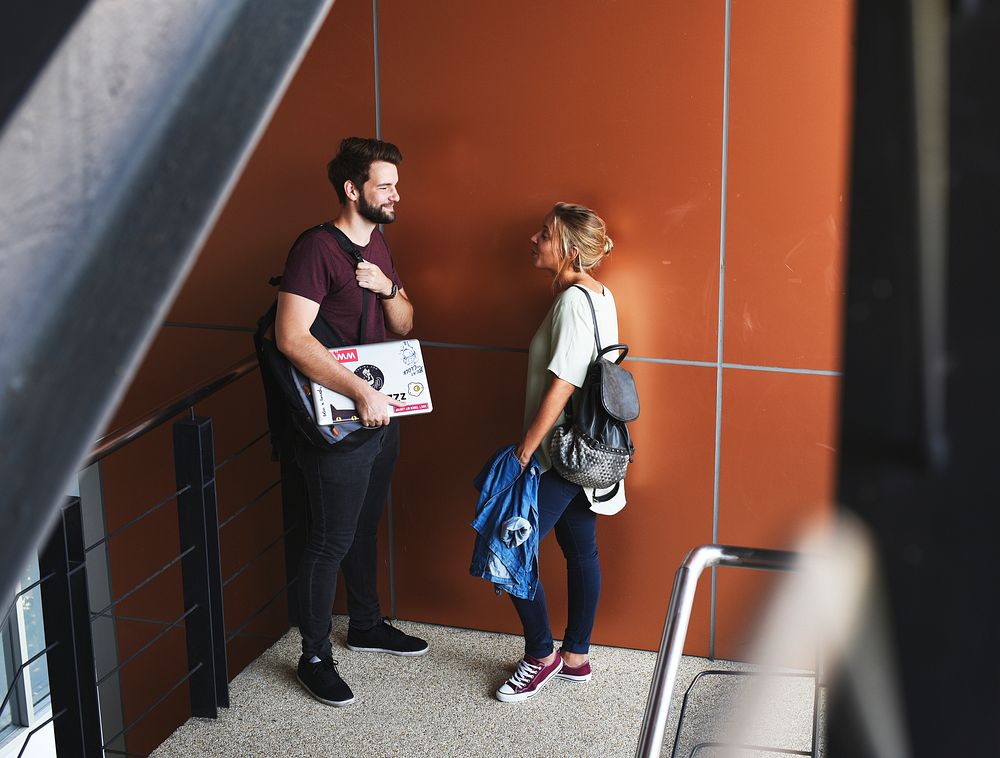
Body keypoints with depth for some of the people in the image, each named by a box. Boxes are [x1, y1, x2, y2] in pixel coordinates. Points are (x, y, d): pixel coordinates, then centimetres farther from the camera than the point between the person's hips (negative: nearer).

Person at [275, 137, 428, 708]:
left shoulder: (377, 244, 10)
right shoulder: (317, 249, -18)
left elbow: (403, 326, 12)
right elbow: (291, 338, -28)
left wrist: (387, 287, -9)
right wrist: (361, 391, -32)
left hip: (381, 412, 8)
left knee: (365, 526, 22)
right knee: (331, 541, 2)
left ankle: (367, 624, 40)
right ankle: (315, 657, 15)